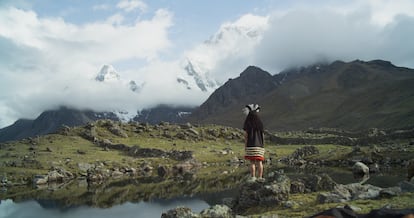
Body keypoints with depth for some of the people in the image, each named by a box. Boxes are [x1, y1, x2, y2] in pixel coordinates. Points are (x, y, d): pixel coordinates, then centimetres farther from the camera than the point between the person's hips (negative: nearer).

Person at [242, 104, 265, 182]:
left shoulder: (247, 123, -5)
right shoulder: (260, 123, 7)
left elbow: (246, 135, -8)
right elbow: (262, 135, 7)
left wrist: (245, 146, -4)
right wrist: (262, 146, 13)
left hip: (251, 145, -3)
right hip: (260, 145, 3)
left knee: (252, 162, -2)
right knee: (259, 162, 4)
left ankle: (253, 178, -6)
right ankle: (260, 178, 1)